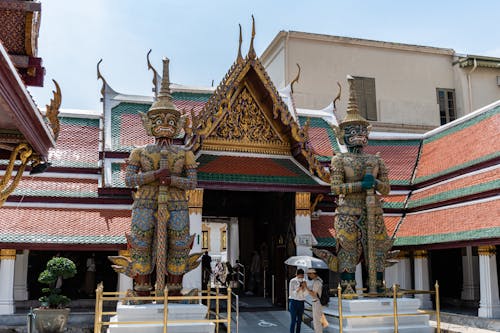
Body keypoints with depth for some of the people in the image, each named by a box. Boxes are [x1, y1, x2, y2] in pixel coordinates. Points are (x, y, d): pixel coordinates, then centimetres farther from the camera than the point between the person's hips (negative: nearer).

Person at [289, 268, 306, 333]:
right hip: (293, 302, -5)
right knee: (293, 321, -8)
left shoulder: (303, 282, 4)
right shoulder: (292, 281, -11)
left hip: (301, 303, 5)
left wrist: (305, 287, -17)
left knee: (299, 321, 9)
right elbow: (291, 294, -13)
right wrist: (298, 289, -26)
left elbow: (305, 293, 0)